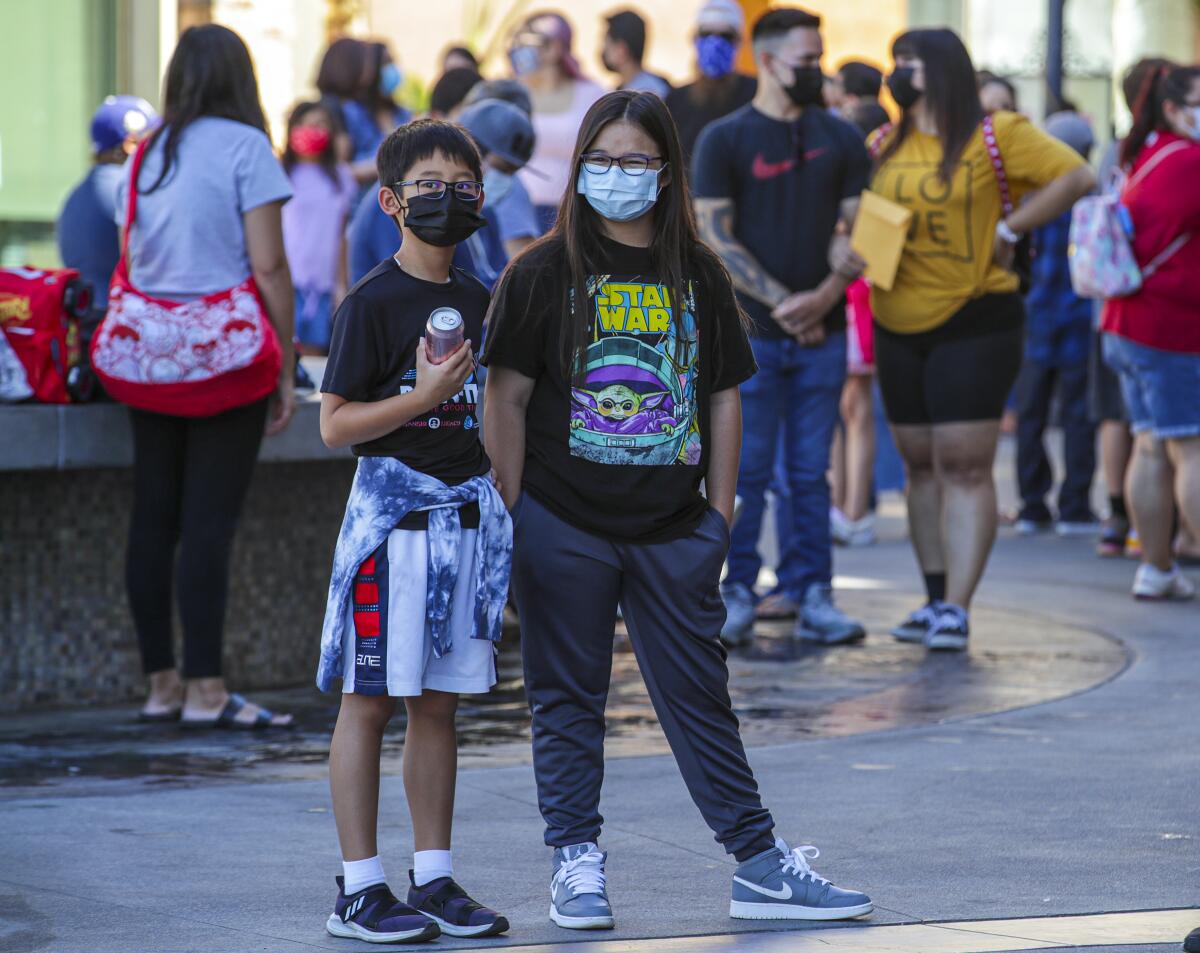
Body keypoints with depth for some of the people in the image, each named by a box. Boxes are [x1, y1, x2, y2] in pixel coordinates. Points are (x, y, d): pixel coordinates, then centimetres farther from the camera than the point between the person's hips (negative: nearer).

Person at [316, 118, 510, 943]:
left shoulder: (478, 302, 12)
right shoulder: (374, 301, -8)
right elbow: (335, 425, -11)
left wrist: (505, 505, 17)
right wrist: (422, 398, -22)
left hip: (467, 514, 6)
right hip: (393, 511, -6)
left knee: (441, 702, 10)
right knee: (372, 702, -1)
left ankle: (435, 880, 16)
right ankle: (360, 890, 3)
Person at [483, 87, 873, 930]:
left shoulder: (698, 276, 7)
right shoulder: (543, 273, -2)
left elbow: (723, 397, 12)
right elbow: (506, 398, -3)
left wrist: (720, 514, 7)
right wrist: (509, 515, -8)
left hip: (672, 529, 2)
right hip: (564, 524, -2)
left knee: (701, 695, 7)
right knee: (569, 698, 4)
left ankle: (761, 865, 11)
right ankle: (577, 863, 13)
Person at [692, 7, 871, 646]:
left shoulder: (840, 140, 11)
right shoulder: (724, 139, 1)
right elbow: (715, 239, -4)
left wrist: (825, 295, -10)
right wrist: (780, 301, -11)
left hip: (822, 332, 3)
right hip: (749, 331, -3)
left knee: (810, 473, 5)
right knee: (744, 471, -1)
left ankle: (811, 597, 8)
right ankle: (736, 594, 6)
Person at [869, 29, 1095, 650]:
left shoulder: (994, 136, -7)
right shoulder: (884, 147, 9)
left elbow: (1077, 177, -10)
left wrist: (1008, 230, -12)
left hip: (974, 323, -6)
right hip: (898, 328, 6)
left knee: (965, 466, -8)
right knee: (920, 466, 9)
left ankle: (957, 609, -10)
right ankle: (935, 599, 17)